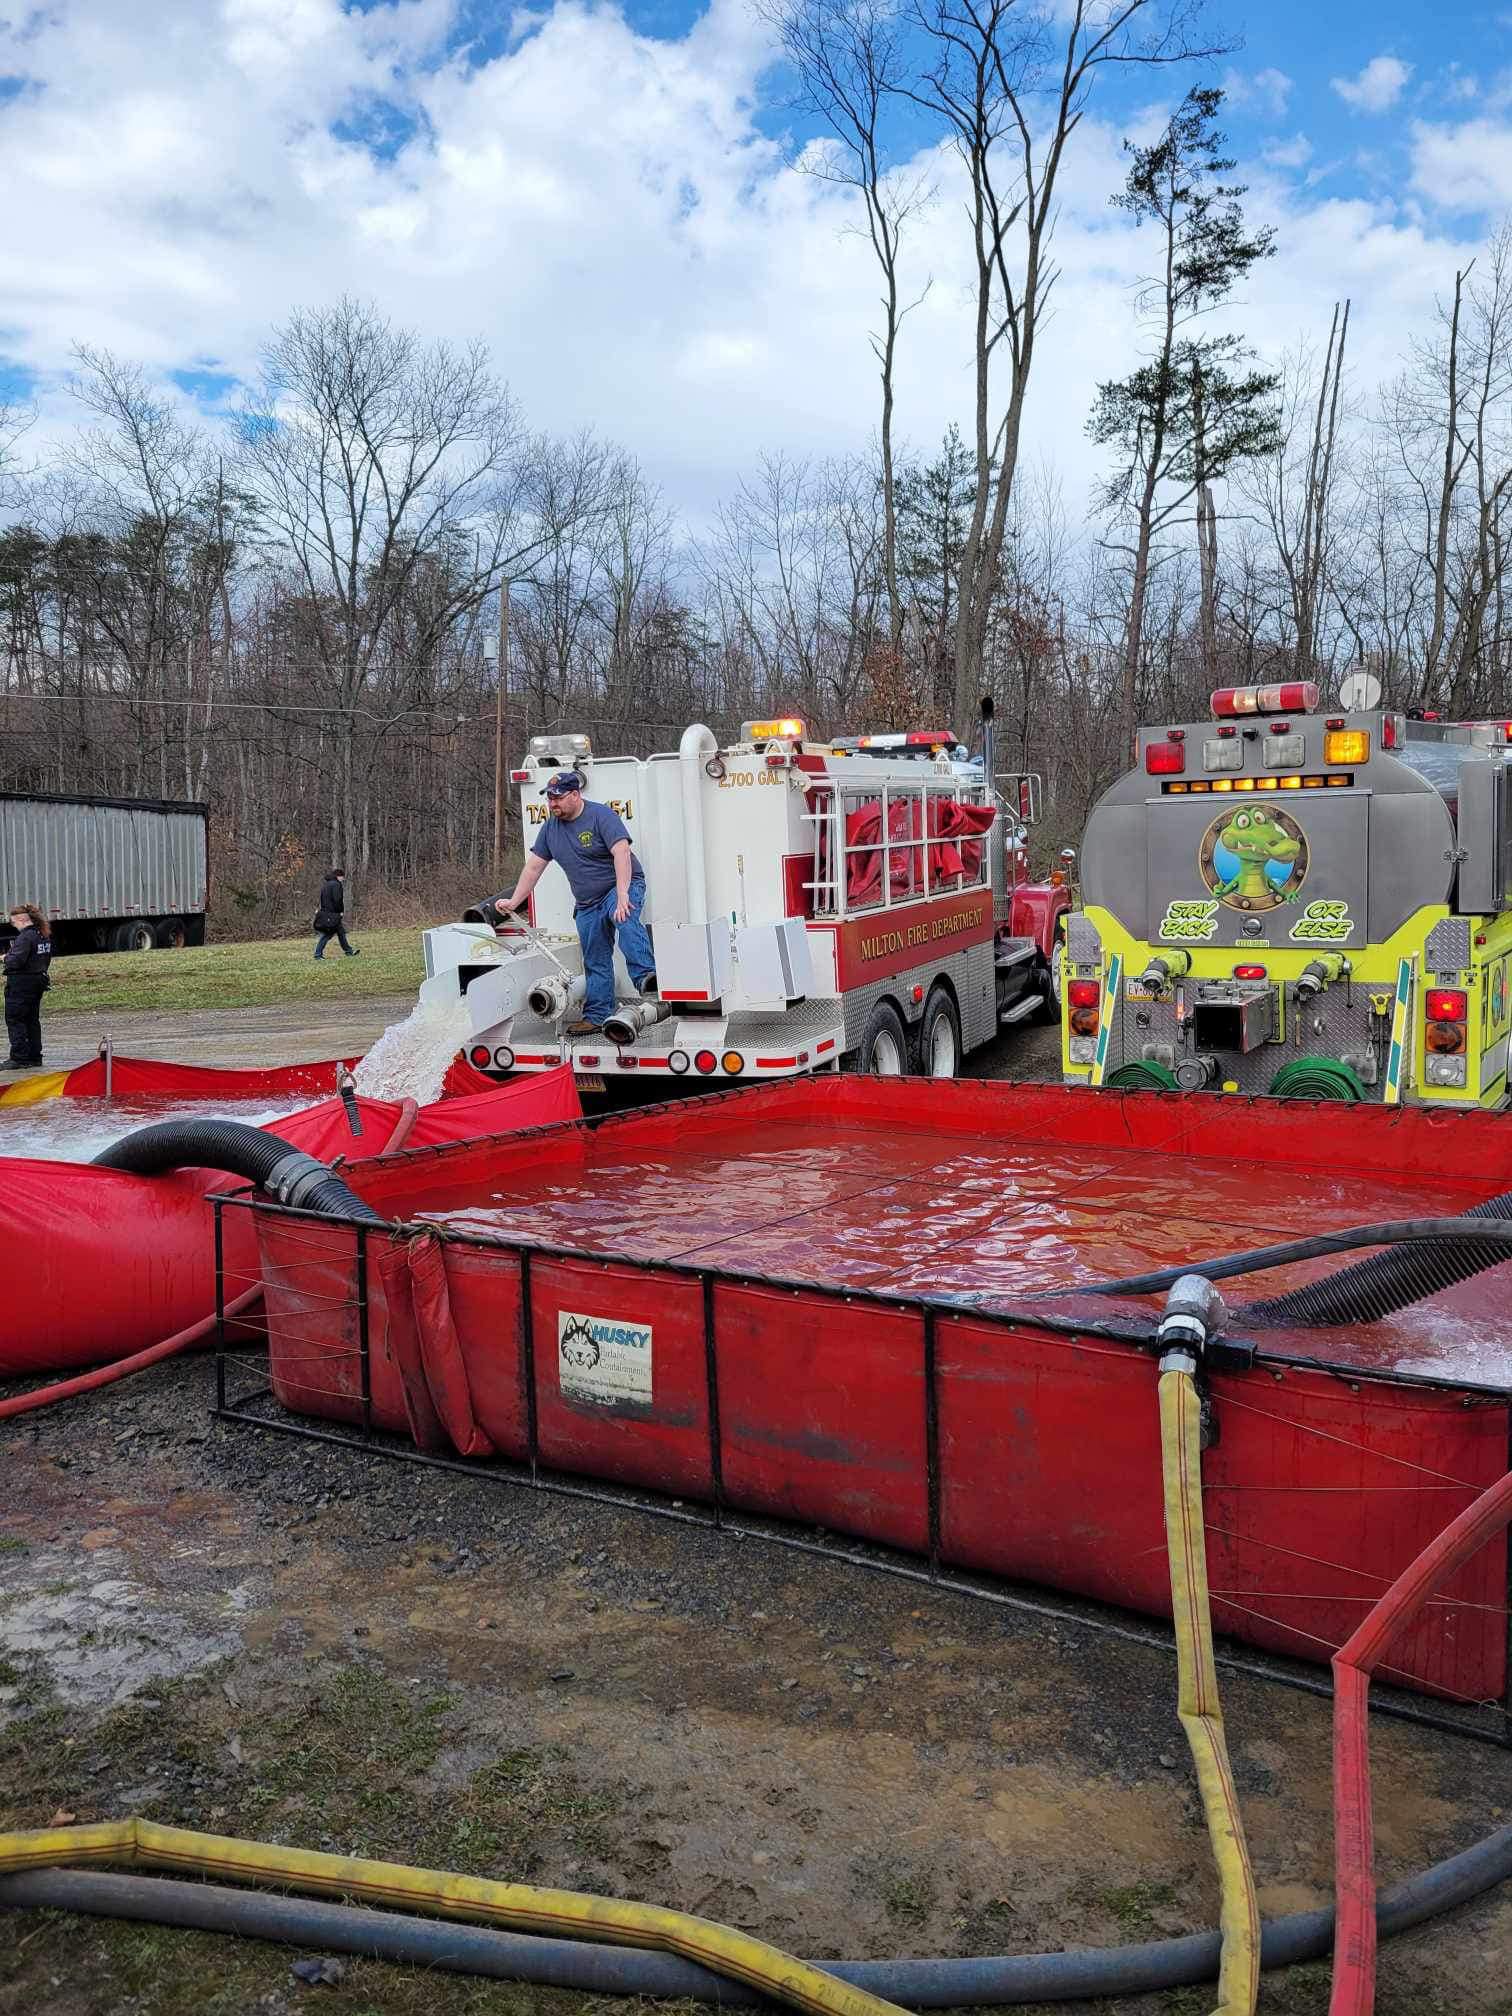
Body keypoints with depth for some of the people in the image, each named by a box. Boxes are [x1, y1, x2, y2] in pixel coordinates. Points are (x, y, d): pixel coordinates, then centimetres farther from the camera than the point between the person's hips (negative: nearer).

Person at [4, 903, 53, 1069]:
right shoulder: (44, 935, 9)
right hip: (38, 981, 9)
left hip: (21, 984, -9)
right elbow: (47, 959, 18)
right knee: (32, 1020, 15)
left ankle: (18, 1057, -4)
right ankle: (34, 1056, 19)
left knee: (14, 1020, -2)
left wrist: (6, 957, -7)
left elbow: (15, 961, -25)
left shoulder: (25, 937, -19)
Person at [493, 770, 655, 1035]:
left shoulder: (601, 816, -14)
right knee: (595, 963, 7)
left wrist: (622, 895, -37)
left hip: (621, 886, -7)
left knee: (625, 917, -39)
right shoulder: (550, 828, 8)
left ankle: (646, 975, -51)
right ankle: (596, 1017, 12)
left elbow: (622, 853, -26)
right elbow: (534, 867, 14)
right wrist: (514, 902, 8)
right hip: (587, 903, 7)